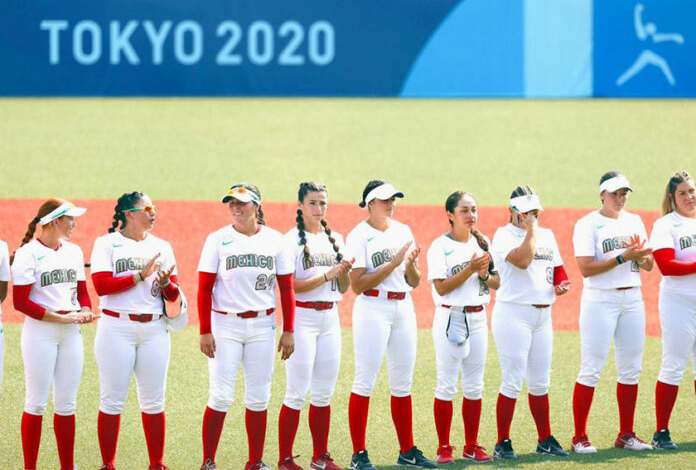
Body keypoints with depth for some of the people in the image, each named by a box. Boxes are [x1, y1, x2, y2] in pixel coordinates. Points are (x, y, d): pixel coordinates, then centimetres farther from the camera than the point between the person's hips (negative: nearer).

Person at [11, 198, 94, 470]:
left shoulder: (74, 251, 12)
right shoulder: (28, 253, -9)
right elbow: (21, 302, -13)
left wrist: (86, 311, -2)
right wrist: (61, 318, -18)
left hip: (71, 334, 6)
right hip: (40, 331, -6)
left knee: (67, 404, 8)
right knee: (37, 402, -4)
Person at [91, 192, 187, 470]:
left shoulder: (161, 247, 14)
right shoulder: (107, 244, 2)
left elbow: (173, 295, 10)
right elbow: (101, 285, -11)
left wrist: (166, 283, -12)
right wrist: (140, 276, -12)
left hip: (154, 329, 4)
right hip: (117, 329, -4)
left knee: (154, 402, 4)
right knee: (112, 401, -3)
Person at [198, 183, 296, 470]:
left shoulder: (274, 240, 5)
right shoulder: (218, 240, -1)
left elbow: (286, 288, 7)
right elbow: (204, 288, -3)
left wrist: (288, 330, 2)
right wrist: (205, 331, -9)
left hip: (262, 325, 2)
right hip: (225, 324, -2)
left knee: (259, 398, 5)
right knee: (221, 396, -6)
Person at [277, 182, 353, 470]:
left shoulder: (335, 239, 12)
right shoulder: (292, 240, -6)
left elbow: (343, 287, 14)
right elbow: (288, 286, -14)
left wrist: (344, 271, -7)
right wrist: (326, 275, -18)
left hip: (330, 317, 6)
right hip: (302, 317, -6)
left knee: (324, 393, 8)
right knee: (297, 392, -7)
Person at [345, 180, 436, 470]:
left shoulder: (402, 231, 12)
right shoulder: (359, 236, -6)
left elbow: (414, 282, 14)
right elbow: (357, 285, -14)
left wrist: (411, 264, -8)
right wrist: (393, 263, -17)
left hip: (403, 308, 6)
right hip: (373, 309, -6)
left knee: (403, 382, 9)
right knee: (365, 381, -6)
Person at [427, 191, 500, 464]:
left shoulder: (482, 244, 8)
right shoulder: (440, 247, -7)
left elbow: (497, 282, 10)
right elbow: (441, 288, -14)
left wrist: (484, 275, -11)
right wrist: (470, 270, -21)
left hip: (478, 318, 5)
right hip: (450, 317, -5)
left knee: (474, 385, 7)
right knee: (447, 385, -3)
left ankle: (472, 446, 14)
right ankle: (444, 448, 3)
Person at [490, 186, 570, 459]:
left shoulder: (547, 236, 15)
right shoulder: (504, 235, -6)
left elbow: (558, 268, 21)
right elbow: (522, 260, -22)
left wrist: (562, 284, 0)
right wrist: (531, 229, -14)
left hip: (543, 314, 7)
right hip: (513, 314, -7)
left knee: (540, 383, 12)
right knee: (513, 382, -8)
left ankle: (545, 440, 21)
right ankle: (503, 444, -2)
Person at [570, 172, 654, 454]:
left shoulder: (634, 222, 13)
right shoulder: (588, 225, -5)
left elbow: (648, 266, 12)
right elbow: (586, 268, -15)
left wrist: (640, 253, -11)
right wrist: (623, 257, -20)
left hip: (632, 300, 6)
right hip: (600, 301, -6)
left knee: (631, 369, 7)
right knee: (591, 370, -6)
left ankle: (626, 435, 15)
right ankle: (579, 437, -2)